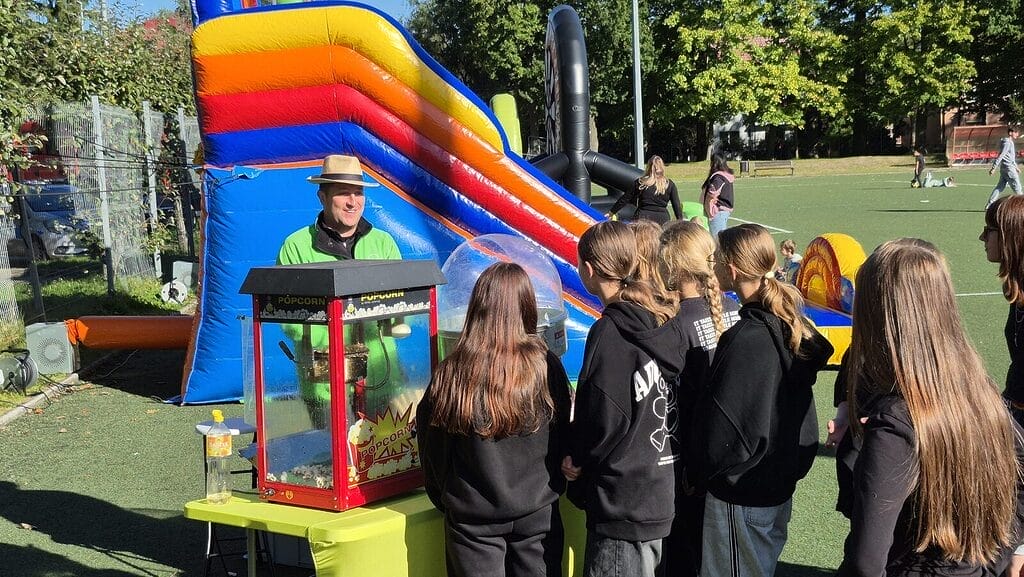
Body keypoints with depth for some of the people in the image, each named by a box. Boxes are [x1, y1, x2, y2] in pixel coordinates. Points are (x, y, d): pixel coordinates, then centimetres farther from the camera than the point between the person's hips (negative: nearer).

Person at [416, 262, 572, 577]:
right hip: (538, 511, 1)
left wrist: (443, 498, 14)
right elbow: (563, 435, 1)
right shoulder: (546, 365, -12)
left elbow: (431, 444, -3)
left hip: (472, 516, -1)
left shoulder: (451, 373, -14)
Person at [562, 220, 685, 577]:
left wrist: (578, 458, -3)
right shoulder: (660, 323, 5)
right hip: (658, 492, 9)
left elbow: (605, 419, -22)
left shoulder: (610, 332, -19)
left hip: (622, 503, -9)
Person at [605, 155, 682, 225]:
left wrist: (611, 212, 16)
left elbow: (625, 199, 6)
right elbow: (676, 205, 4)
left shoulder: (640, 183, 2)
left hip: (643, 217, -1)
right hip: (662, 219, 1)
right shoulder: (669, 184, 4)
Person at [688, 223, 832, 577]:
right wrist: (794, 463, 17)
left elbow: (726, 425, -21)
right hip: (780, 483, 8)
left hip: (742, 494, -8)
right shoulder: (791, 325, 2)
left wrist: (698, 472, -7)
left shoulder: (746, 340, -25)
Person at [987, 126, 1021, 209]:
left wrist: (1016, 167, 30)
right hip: (1009, 169, -10)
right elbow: (1000, 156, -20)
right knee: (1017, 187, -1)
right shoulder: (1007, 143, -14)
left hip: (1004, 169, 10)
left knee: (1000, 187, 6)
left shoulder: (1010, 142, 17)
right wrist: (994, 167, -23)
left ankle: (990, 204, 3)